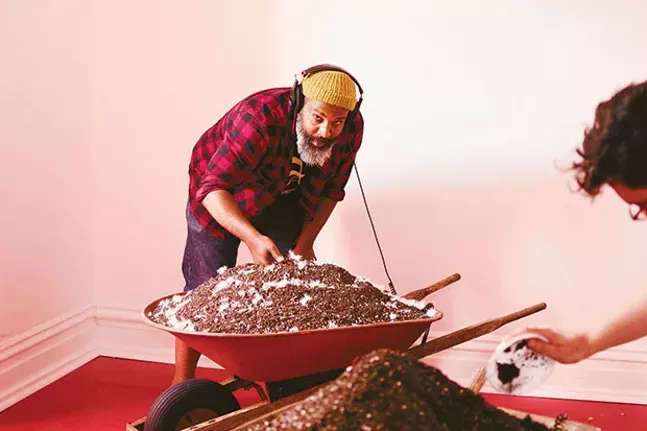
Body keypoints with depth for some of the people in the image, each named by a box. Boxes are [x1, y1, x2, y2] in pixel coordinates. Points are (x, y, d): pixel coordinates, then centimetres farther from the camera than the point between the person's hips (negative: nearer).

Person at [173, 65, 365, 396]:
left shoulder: (352, 129, -22)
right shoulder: (261, 118, -39)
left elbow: (331, 189, -5)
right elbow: (213, 189, -40)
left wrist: (306, 242, -13)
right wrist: (252, 237, -54)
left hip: (284, 198, 5)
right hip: (222, 197, -4)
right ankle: (182, 382, 8)